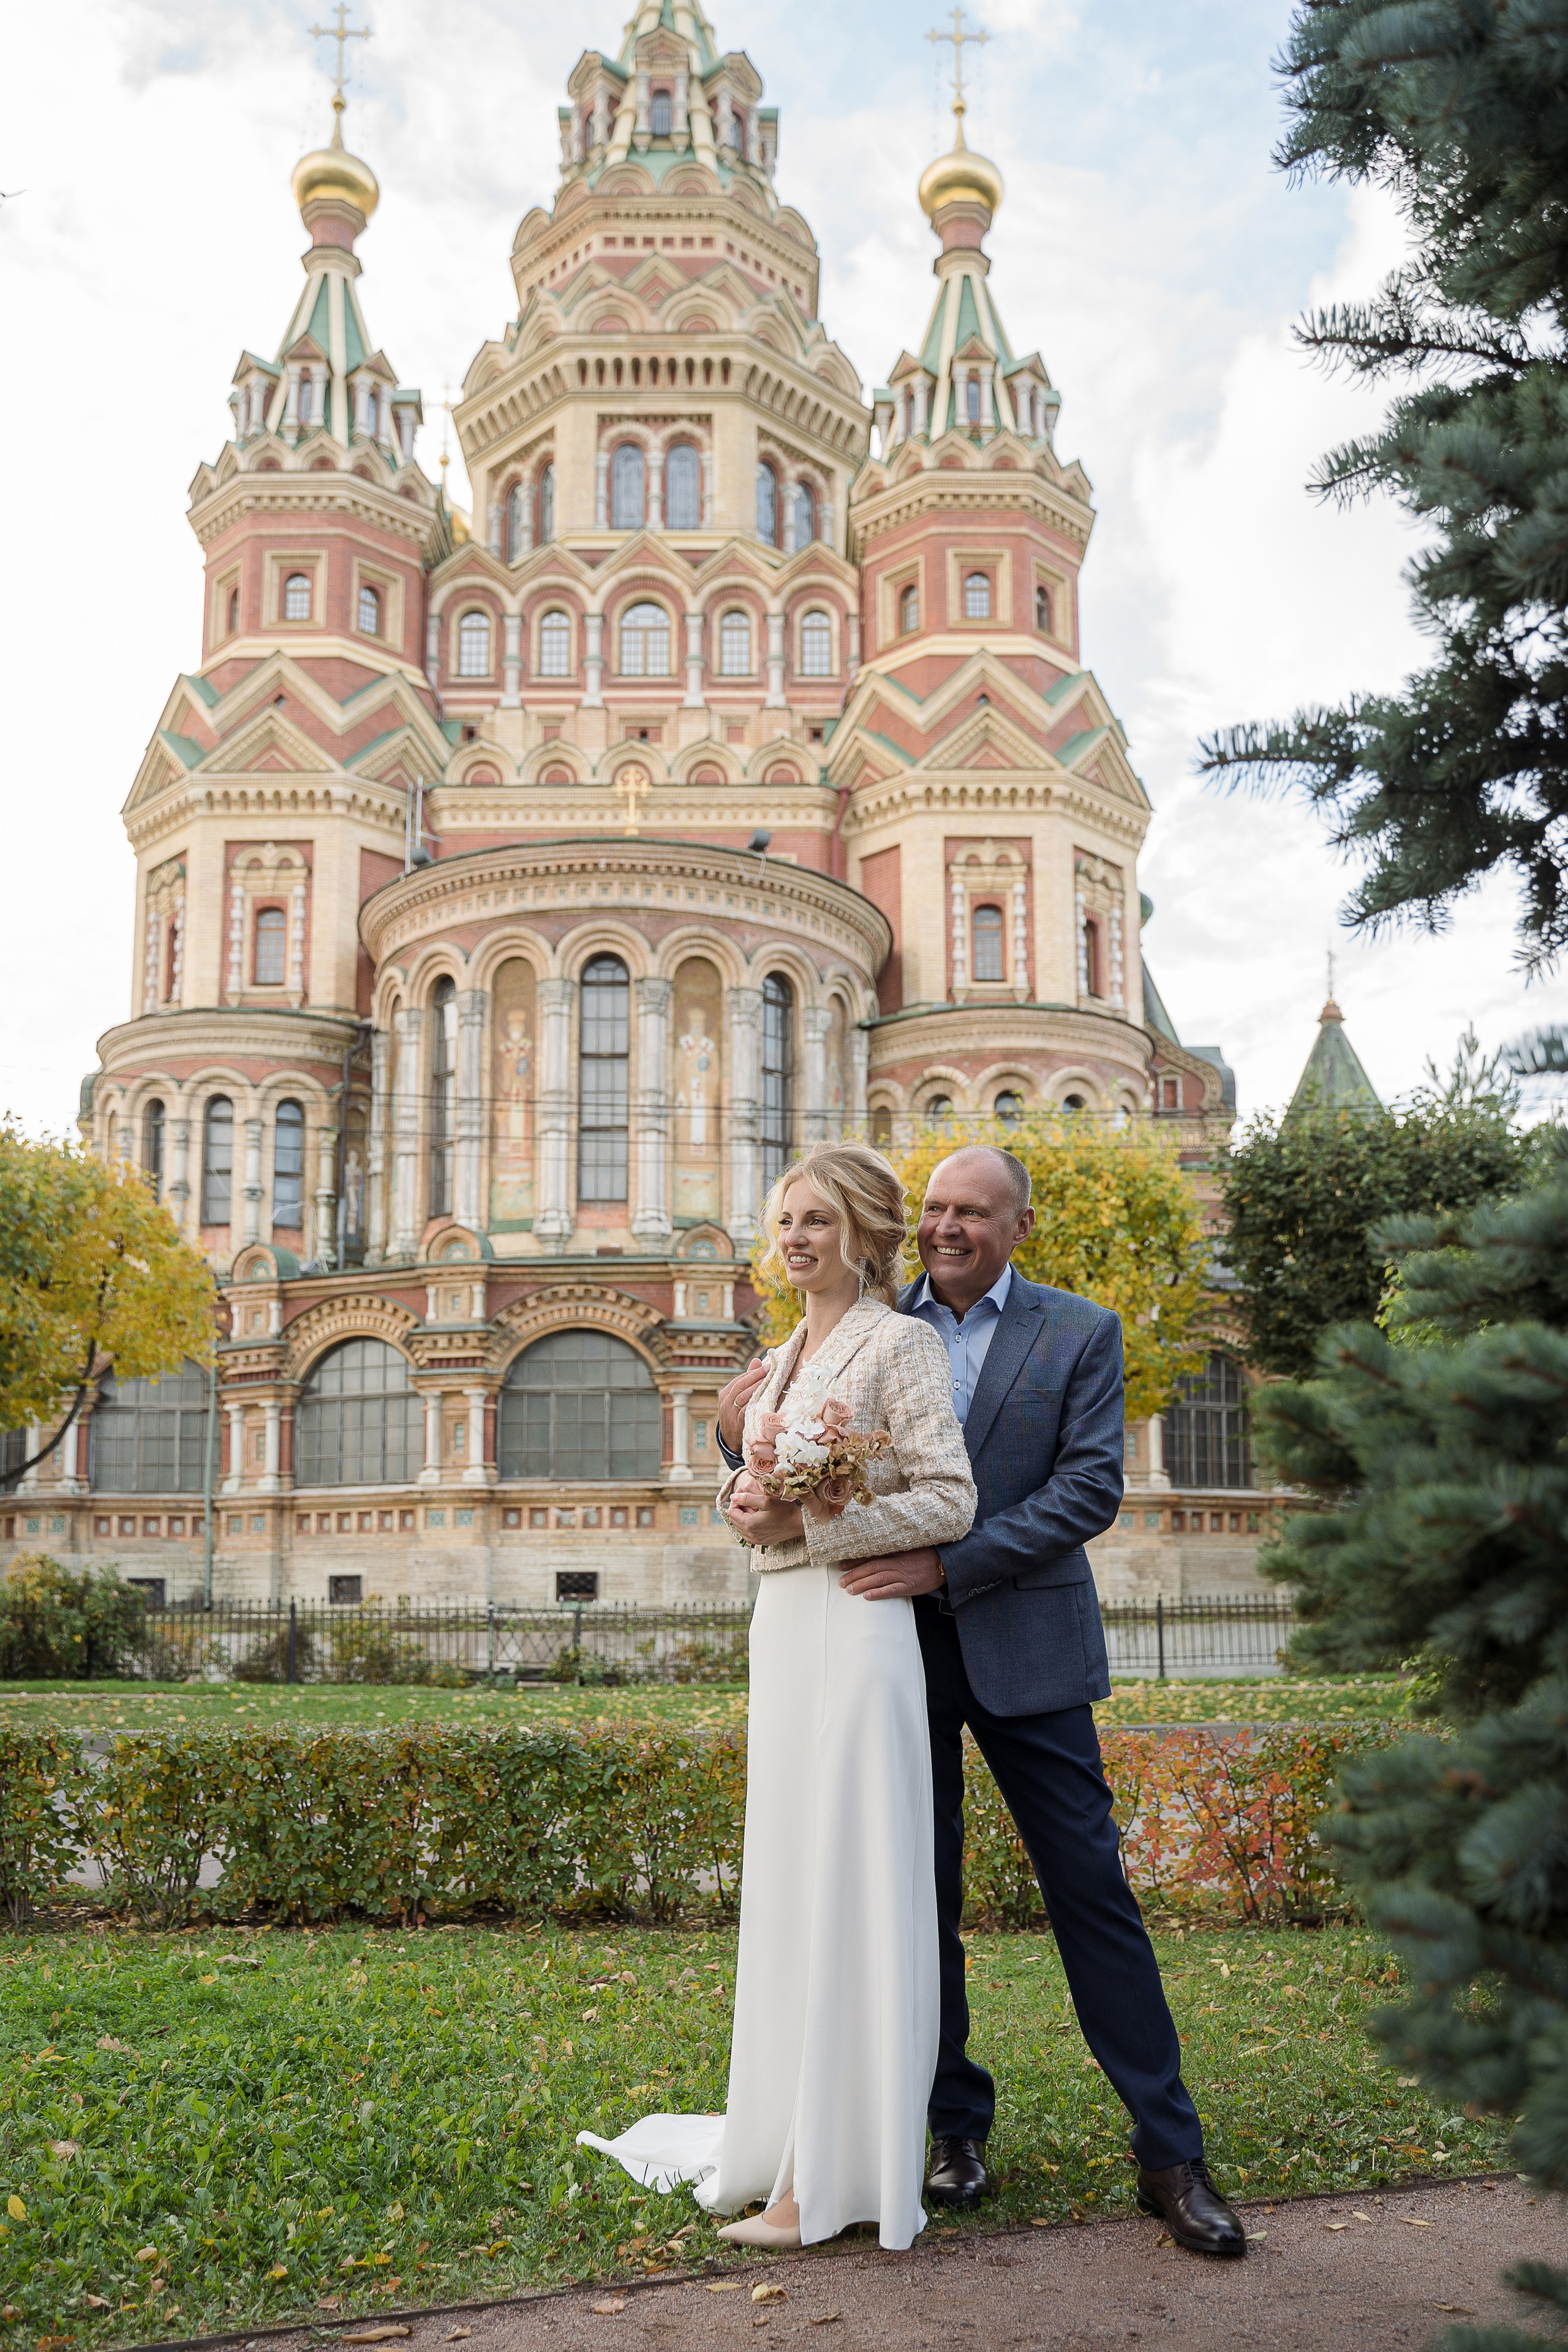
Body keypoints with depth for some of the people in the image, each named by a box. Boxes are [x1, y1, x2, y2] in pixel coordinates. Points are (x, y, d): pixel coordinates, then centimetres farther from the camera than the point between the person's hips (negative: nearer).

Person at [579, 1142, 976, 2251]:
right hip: (782, 1624, 8)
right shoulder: (782, 1360, 17)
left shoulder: (899, 1341, -6)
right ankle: (788, 2129, 24)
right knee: (789, 1880, 13)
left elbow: (949, 1501, -12)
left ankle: (828, 2178, 3)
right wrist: (748, 1503, 1)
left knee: (846, 1885, -4)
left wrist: (807, 1519, -17)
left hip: (856, 1629, -8)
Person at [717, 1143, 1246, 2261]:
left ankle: (1172, 2154, 12)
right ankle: (956, 2124, 26)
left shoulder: (1079, 1332, 0)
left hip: (1023, 1650, -2)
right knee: (918, 1896, 10)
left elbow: (1092, 1488, -10)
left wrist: (950, 1566, -19)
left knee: (1092, 1887, 2)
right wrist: (744, 1432, -14)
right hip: (897, 1647, 2)